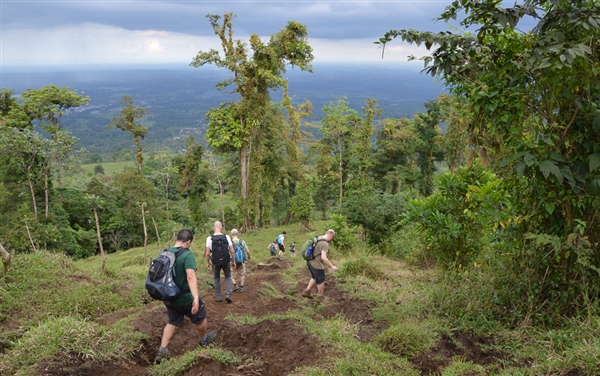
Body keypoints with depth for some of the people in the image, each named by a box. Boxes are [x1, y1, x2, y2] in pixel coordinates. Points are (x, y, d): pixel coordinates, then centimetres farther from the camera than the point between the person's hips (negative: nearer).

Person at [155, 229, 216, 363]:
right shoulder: (188, 255, -24)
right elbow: (191, 276, -36)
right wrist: (196, 297, -43)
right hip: (185, 297, -6)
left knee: (173, 322, 23)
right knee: (200, 317, 20)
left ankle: (162, 351, 18)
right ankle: (204, 339, 42)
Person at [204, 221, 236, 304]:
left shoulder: (210, 238, -10)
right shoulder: (226, 237, -9)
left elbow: (207, 253, -9)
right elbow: (232, 251, -9)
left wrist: (208, 262, 7)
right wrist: (234, 261, 4)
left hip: (215, 262, 0)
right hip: (226, 261, 0)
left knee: (216, 278, 21)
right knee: (228, 277, 21)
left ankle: (218, 297, 26)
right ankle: (228, 295, 7)